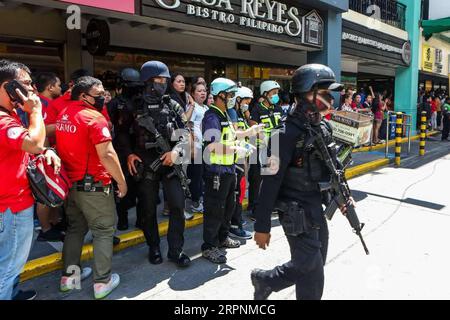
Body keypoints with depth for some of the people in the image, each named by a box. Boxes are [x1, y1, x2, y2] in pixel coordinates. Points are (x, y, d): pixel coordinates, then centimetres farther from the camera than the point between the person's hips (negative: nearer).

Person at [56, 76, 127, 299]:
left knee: (75, 228, 20)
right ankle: (102, 282, 12)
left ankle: (68, 275, 30)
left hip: (70, 182, 8)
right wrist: (121, 180, -14)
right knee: (103, 232, 5)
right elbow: (107, 155, -23)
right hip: (93, 185, -8)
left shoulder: (63, 115, 8)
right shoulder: (94, 117, -18)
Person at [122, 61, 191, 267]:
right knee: (148, 210, 9)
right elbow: (123, 133, 9)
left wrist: (176, 150, -11)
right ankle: (153, 248, 27)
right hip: (145, 166, 0)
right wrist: (129, 153, -5)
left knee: (177, 205, -5)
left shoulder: (172, 106, 5)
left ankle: (175, 250, 10)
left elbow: (186, 132, 4)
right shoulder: (135, 107, 2)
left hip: (169, 163, 1)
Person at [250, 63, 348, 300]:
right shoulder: (289, 132, -21)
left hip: (317, 207, 8)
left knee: (316, 263, 16)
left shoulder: (323, 127, 5)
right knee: (309, 268, 1)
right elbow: (271, 181, -21)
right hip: (297, 212, -8)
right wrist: (262, 226, -18)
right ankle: (265, 279, 24)